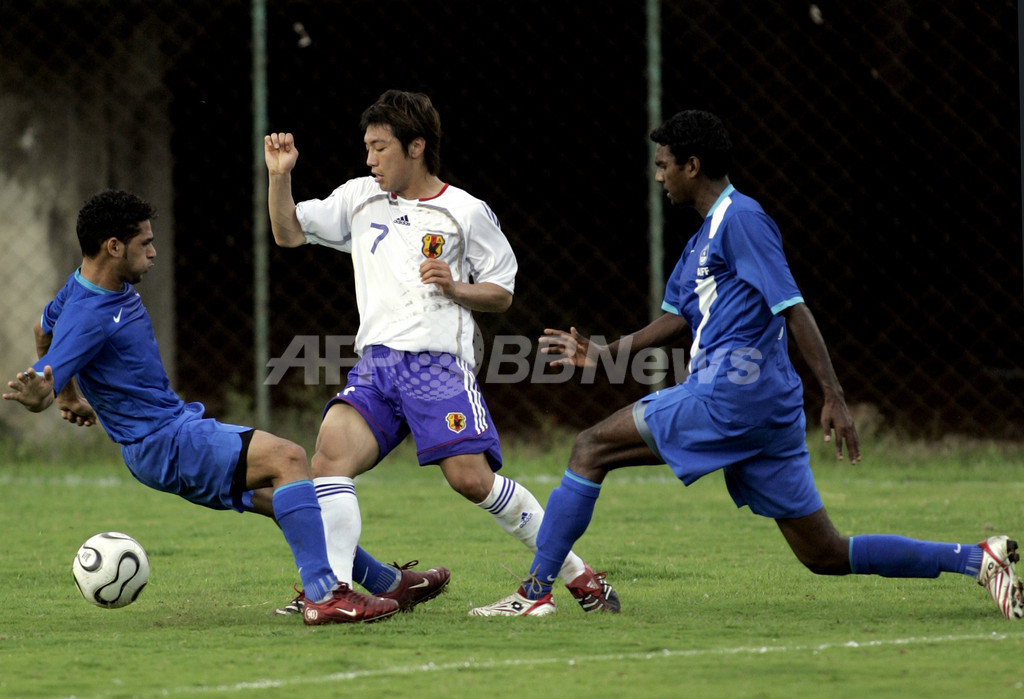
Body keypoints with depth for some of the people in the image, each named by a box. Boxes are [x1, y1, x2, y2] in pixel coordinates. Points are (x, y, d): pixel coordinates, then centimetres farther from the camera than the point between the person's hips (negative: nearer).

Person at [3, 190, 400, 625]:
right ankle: (323, 595, -29)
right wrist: (36, 392, -49)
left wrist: (70, 397, 35)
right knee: (287, 458, -24)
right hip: (164, 445, -10)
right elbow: (39, 395, -26)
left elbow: (45, 329, 27)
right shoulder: (87, 316, -21)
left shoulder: (112, 286, 9)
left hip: (182, 423, 10)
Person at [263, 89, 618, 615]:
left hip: (439, 363, -4)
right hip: (375, 364, 4)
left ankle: (574, 571, -1)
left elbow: (501, 294, 8)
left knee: (471, 477, -16)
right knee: (331, 453, -20)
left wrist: (455, 288, -10)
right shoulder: (359, 198, 16)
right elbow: (288, 233, 20)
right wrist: (280, 177, 6)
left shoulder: (465, 212, 4)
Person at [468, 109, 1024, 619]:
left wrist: (834, 399, -17)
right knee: (826, 555, 7)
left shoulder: (740, 218, -8)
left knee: (592, 448, -3)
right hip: (765, 409, 10)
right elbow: (676, 319, 28)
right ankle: (977, 559, 3)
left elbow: (793, 309, -13)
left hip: (733, 393, -10)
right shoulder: (703, 238, 23)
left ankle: (535, 591, -3)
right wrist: (604, 353, 19)